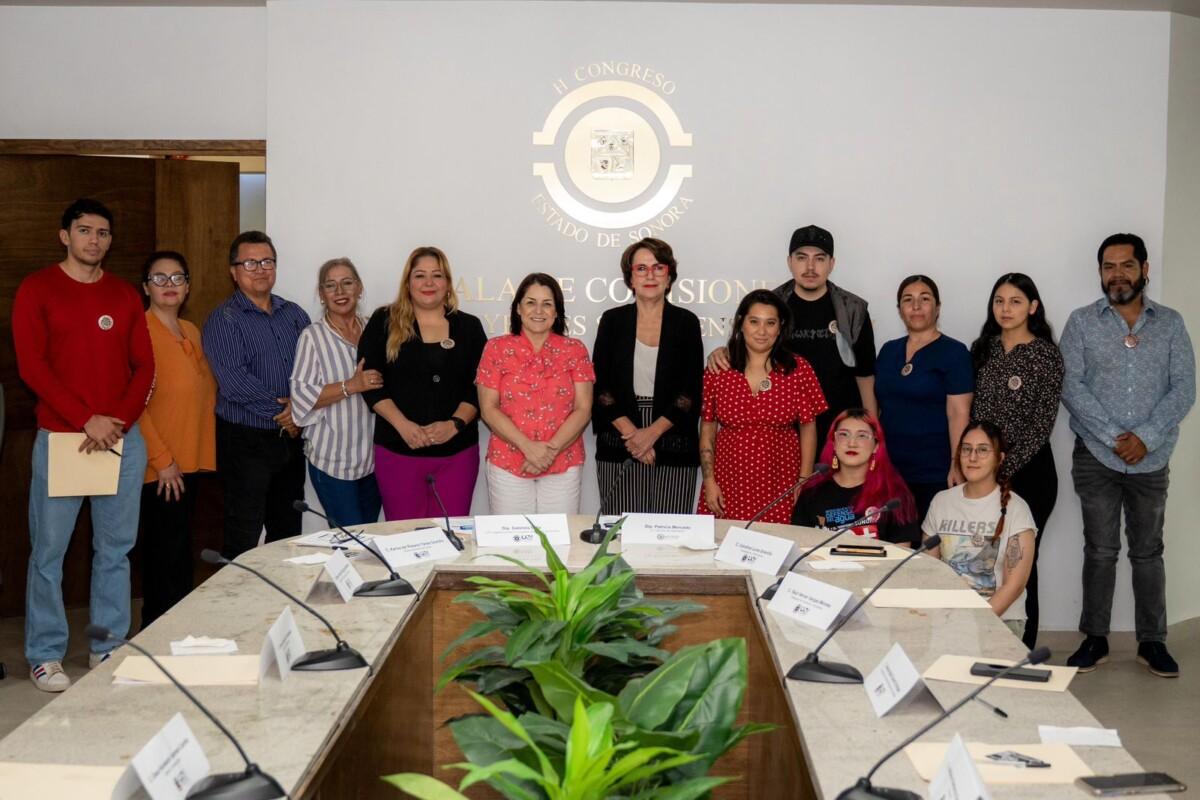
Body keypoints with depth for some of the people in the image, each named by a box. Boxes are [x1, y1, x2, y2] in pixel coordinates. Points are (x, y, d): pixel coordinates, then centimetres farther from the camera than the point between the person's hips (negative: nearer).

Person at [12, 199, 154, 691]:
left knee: (115, 548, 7)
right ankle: (45, 655, 12)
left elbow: (144, 367, 8)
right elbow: (31, 366, -7)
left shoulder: (125, 296, 11)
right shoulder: (37, 289, 1)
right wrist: (87, 421, -14)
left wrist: (118, 421, -8)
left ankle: (109, 647, 17)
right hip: (60, 438, -3)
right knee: (48, 549, 1)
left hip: (123, 439, 3)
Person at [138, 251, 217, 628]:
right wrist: (162, 460, -17)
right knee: (167, 554, -4)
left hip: (190, 460, 7)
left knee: (178, 551, 14)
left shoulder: (191, 332, 14)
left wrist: (201, 454, 11)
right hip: (160, 467, -7)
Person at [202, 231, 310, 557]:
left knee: (288, 532, 14)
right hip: (246, 441, -5)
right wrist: (282, 411, -14)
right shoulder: (224, 319, -7)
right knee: (244, 541, 0)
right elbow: (234, 381, -17)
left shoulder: (294, 314, 11)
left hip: (291, 439, 6)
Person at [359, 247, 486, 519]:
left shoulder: (469, 327, 8)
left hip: (457, 452, 1)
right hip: (398, 450, -1)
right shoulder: (384, 323, 4)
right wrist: (403, 425, -14)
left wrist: (455, 424, -14)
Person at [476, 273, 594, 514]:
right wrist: (528, 447, -14)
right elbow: (489, 409, -2)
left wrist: (551, 449, -13)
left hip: (563, 466, 1)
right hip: (508, 465, -1)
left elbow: (583, 410, 0)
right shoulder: (497, 348, 2)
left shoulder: (575, 350, 4)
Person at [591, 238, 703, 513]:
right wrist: (631, 433, -9)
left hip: (674, 450, 0)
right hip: (618, 449, 0)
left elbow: (691, 391, -1)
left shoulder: (686, 322, 4)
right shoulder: (612, 320, 6)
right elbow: (600, 387, 2)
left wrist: (652, 433, -10)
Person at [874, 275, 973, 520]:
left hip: (935, 473, -5)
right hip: (888, 468, 5)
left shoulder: (954, 352, -4)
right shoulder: (888, 350, 13)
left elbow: (958, 413, -9)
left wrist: (957, 465, -15)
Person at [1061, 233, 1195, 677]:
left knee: (1147, 552, 10)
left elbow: (1183, 388, -3)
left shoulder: (1170, 323, 5)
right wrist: (1114, 436, -16)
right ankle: (1095, 639, 16)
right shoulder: (1081, 322, 1)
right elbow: (1071, 387, -8)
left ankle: (1152, 641, 20)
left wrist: (1145, 437, -15)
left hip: (1151, 459, 1)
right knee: (1100, 551, 5)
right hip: (1096, 456, -1)